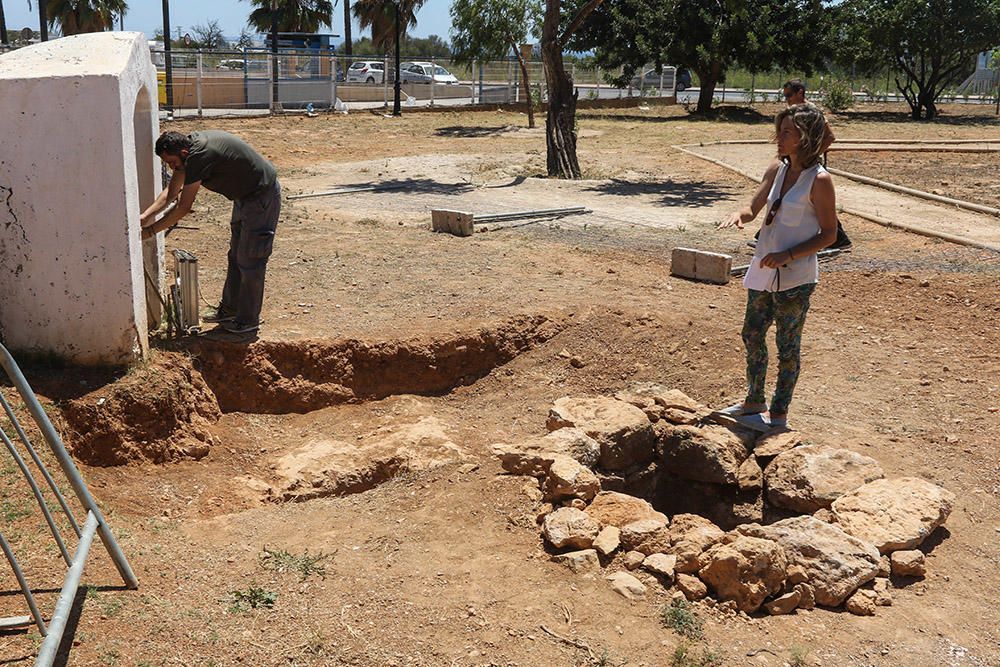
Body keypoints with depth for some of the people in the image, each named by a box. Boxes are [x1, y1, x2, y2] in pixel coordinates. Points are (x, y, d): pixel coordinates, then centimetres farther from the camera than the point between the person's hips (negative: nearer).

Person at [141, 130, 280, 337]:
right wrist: (144, 217, -2)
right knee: (235, 256, 18)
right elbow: (171, 192, 7)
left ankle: (248, 321, 9)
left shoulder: (199, 156, -30)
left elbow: (183, 208, -25)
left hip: (262, 196, -10)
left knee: (249, 261, -3)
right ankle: (229, 307, 31)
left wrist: (149, 231, -17)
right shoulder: (189, 144, -1)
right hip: (245, 194, 10)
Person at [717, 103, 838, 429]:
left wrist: (788, 255, -22)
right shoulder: (777, 170, 5)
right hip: (763, 270, 8)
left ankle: (779, 413, 19)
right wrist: (739, 215, -11)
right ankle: (754, 401, 35)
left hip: (795, 277, -7)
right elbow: (754, 209, 13)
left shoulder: (819, 180, -14)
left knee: (787, 345, 5)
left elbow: (829, 235, -12)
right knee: (752, 335, 17)